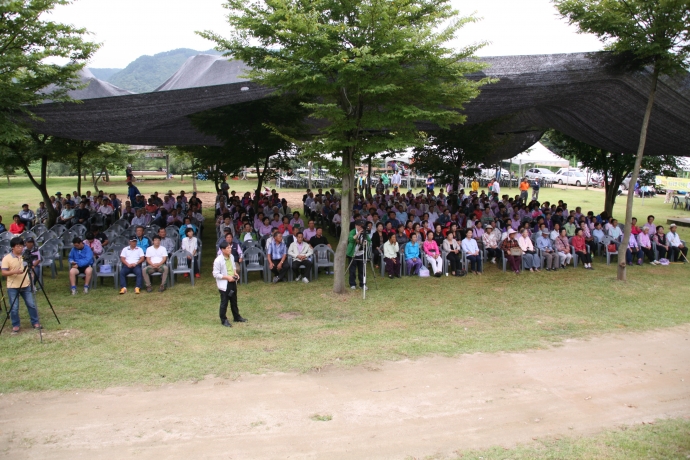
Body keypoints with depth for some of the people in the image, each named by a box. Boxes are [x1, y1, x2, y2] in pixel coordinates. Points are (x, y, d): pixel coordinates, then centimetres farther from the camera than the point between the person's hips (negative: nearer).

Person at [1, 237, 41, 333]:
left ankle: (35, 323, 17)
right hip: (12, 287, -4)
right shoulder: (6, 258, -9)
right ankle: (15, 326, 14)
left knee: (31, 304, 5)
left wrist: (30, 279, 4)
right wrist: (14, 272, -28)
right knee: (14, 308, 1)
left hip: (26, 286, 4)